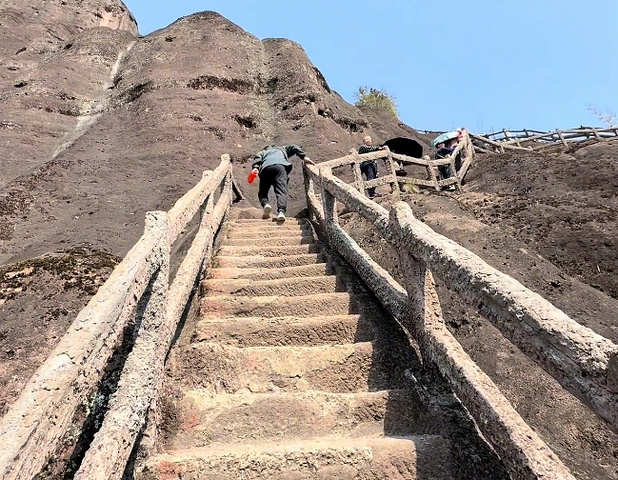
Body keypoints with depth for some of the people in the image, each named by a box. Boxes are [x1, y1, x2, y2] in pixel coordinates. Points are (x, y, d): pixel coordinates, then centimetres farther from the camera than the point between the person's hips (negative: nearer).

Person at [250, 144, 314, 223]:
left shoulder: (263, 152, 39)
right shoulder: (282, 149, 43)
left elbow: (257, 158, 17)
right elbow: (294, 148, 27)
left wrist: (255, 168, -1)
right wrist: (304, 156, 15)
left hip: (266, 168, 1)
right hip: (281, 166, -1)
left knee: (262, 192, 11)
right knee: (282, 191, -15)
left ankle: (266, 204, -21)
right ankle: (281, 211, -41)